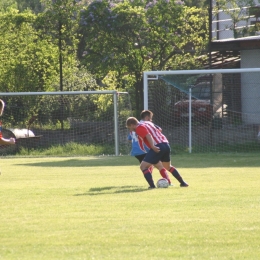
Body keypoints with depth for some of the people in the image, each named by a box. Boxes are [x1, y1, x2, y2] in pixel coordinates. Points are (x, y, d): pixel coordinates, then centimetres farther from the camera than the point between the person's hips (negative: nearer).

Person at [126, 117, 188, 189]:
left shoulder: (139, 128, -2)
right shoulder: (148, 123, 24)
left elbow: (148, 136, -18)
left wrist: (153, 146, -28)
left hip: (157, 147, -9)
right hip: (166, 144, 9)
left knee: (143, 166, -2)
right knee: (168, 166, 30)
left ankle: (152, 185, -13)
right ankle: (183, 183, 32)